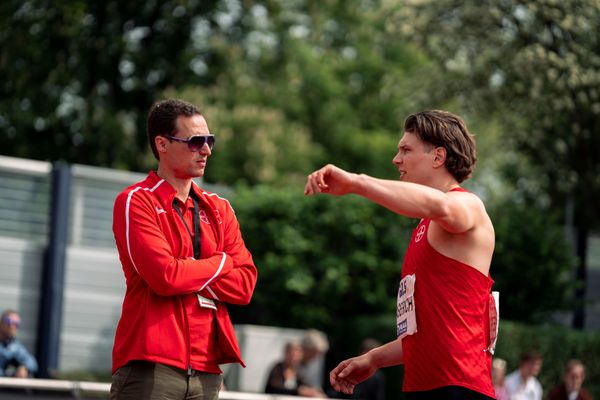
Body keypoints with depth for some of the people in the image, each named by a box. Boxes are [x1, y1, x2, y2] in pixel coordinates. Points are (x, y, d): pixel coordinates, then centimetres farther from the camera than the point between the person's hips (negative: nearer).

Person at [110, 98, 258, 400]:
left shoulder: (219, 209, 16)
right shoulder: (136, 201, -2)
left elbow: (244, 284, 6)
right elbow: (165, 276, -16)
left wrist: (188, 274, -8)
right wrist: (220, 263, 0)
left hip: (205, 370, 6)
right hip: (151, 365, -6)